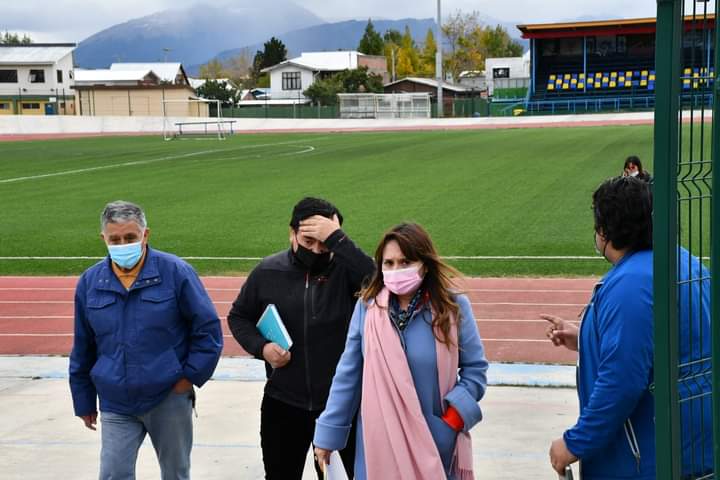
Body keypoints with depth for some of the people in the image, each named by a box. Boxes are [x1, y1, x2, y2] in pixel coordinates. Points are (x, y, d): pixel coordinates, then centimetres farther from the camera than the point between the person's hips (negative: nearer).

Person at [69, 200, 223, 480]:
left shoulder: (176, 272, -8)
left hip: (169, 401, -1)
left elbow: (208, 328, -3)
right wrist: (84, 402, 14)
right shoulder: (90, 282, 1)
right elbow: (82, 349, 10)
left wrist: (190, 376, -7)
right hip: (116, 406, 2)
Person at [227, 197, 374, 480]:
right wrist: (260, 347, -6)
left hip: (342, 403, -2)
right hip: (283, 402, 2)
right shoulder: (268, 271, -2)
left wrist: (337, 239, -33)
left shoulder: (345, 268, -10)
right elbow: (238, 316, 12)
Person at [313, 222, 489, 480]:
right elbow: (348, 374, 1)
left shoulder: (454, 307, -7)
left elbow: (475, 369, 0)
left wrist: (453, 417, -12)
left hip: (436, 440, -1)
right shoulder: (368, 307, -5)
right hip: (379, 441, 1)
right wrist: (328, 433, 2)